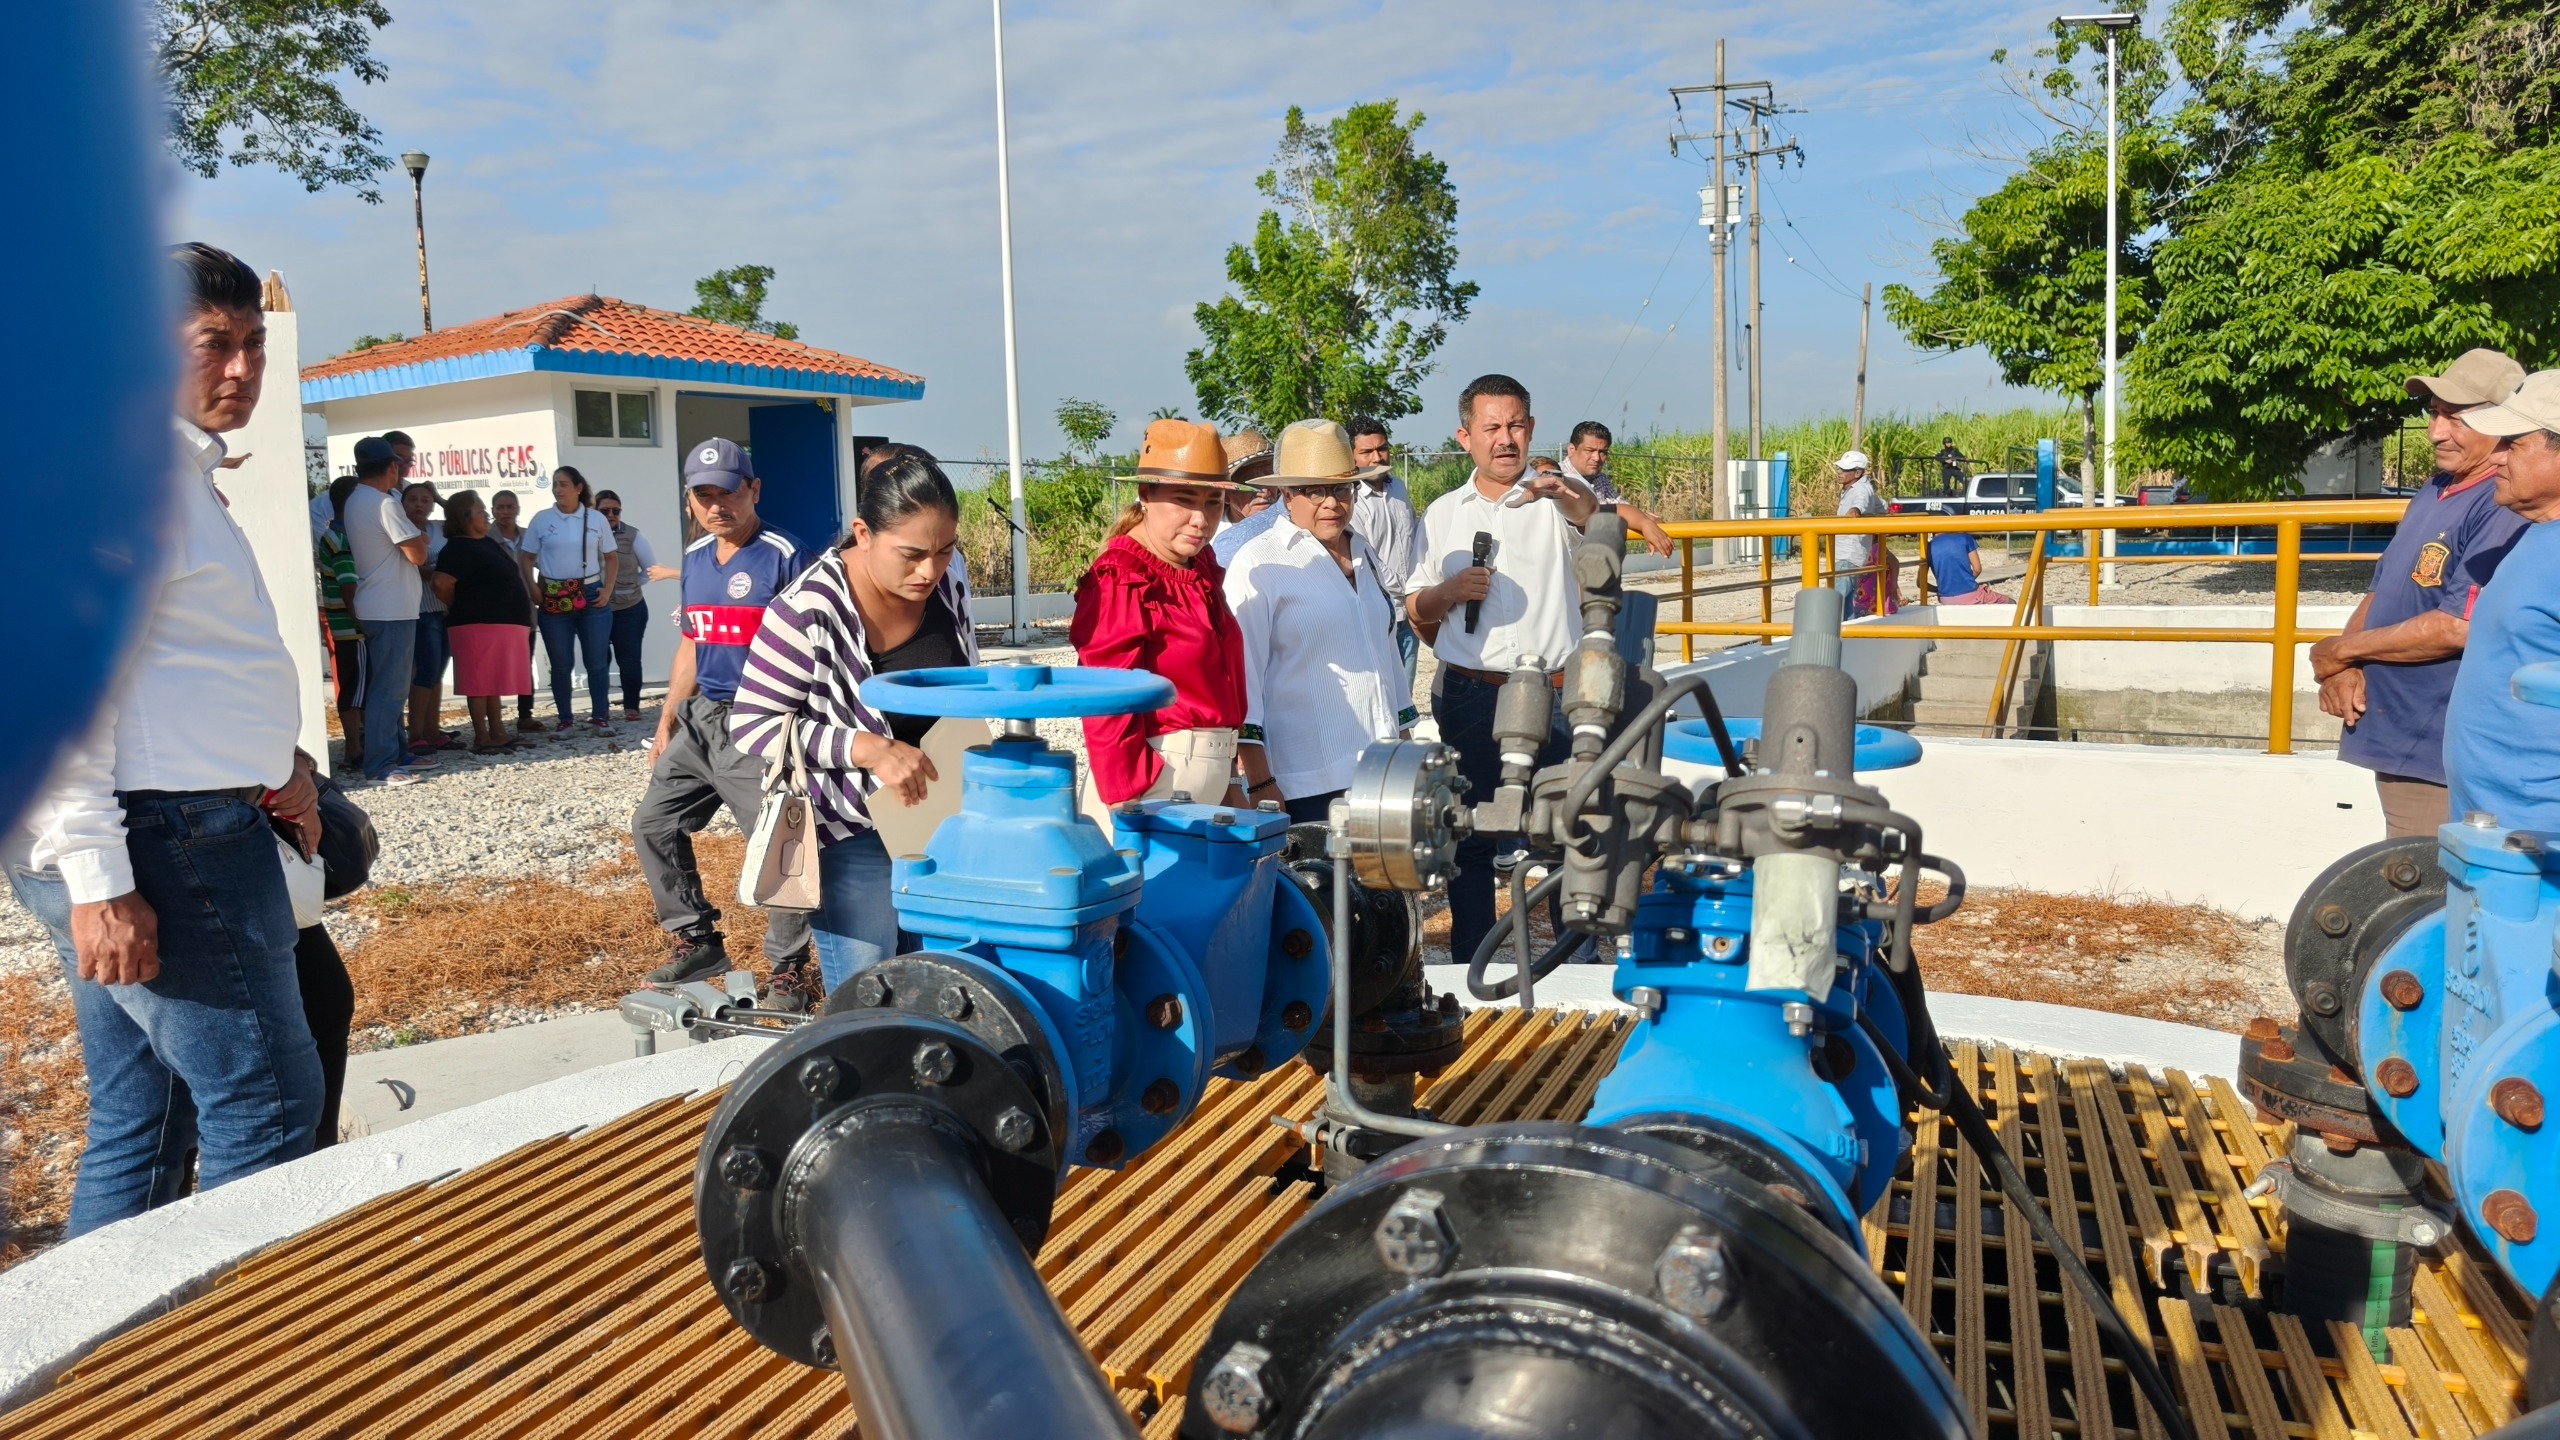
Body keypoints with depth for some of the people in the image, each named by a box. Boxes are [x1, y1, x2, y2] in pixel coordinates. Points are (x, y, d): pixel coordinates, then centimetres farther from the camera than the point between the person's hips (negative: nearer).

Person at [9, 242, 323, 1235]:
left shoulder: (182, 473, 20)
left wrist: (268, 765, 13)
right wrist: (97, 880, -23)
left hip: (171, 832, 10)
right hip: (157, 843, -10)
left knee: (138, 1126, 16)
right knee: (268, 1109, -4)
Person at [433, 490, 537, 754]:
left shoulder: (489, 542, 16)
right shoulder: (459, 548, -12)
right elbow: (442, 583, -22)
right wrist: (460, 609, -6)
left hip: (502, 622, 9)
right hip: (478, 624, -9)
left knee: (495, 680, 13)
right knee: (479, 681, -4)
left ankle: (498, 732, 19)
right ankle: (482, 738, -1)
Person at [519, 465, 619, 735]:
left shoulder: (596, 519, 3)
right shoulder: (541, 520, 2)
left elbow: (611, 557, 9)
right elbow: (526, 557, 5)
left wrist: (608, 589, -2)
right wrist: (533, 588, -7)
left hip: (590, 596, 0)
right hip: (553, 599, 0)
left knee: (596, 661, 2)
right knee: (561, 663, 5)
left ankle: (599, 716, 10)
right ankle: (565, 719, 13)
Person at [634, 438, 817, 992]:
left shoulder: (783, 555, -11)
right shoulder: (695, 557, 12)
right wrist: (666, 723, 20)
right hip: (700, 719, 8)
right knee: (653, 826, 13)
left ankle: (788, 967, 10)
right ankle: (698, 942, 25)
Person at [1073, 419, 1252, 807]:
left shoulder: (1203, 570, 10)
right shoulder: (1120, 582, -14)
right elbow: (1109, 708, -17)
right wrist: (1128, 806, -19)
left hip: (1212, 777, 8)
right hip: (1153, 784, -7)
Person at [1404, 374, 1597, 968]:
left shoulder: (1555, 499, 3)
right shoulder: (1443, 514, 11)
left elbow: (1597, 517, -20)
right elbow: (1415, 608, 14)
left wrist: (1564, 489, -42)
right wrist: (1447, 592, -8)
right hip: (1469, 697, 2)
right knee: (1469, 837, 9)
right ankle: (1469, 963, 22)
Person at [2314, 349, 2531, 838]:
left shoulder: (2505, 508, -18)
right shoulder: (2434, 492, 12)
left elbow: (2457, 627, -24)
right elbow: (2381, 588, 15)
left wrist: (2339, 650, -11)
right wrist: (2343, 668, -4)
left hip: (2436, 759, -9)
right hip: (2392, 738, 9)